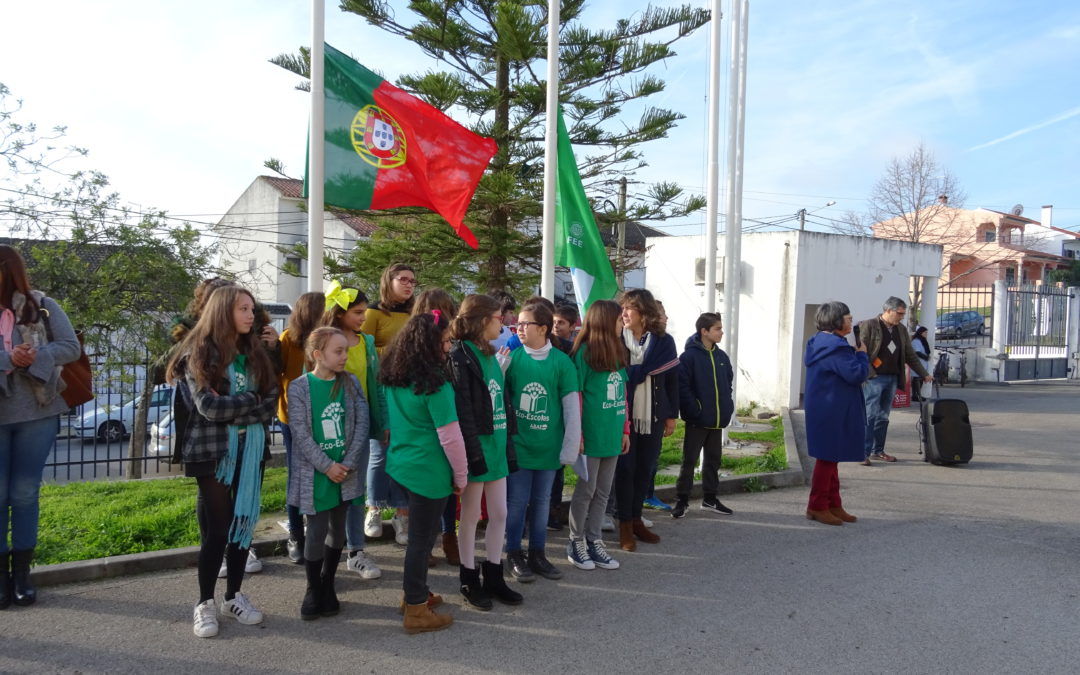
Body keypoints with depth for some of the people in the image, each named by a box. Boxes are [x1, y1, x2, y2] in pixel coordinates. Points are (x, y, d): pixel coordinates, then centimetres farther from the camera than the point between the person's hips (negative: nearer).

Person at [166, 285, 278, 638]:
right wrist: (252, 401, -8)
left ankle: (235, 595, 24)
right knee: (216, 529, -1)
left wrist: (233, 411, -13)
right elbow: (209, 406, -16)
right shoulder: (199, 353, -5)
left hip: (251, 450, 5)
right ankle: (205, 603, 15)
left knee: (243, 523, 9)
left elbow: (272, 403, 1)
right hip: (214, 451, -5)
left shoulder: (255, 353, 9)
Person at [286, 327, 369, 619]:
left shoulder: (351, 383, 2)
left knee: (338, 528, 11)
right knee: (317, 530, -1)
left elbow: (362, 424, -1)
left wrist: (349, 463, -10)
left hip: (346, 471, 3)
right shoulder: (299, 387, -7)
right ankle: (312, 589, 19)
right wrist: (327, 466, -13)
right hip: (314, 473, -3)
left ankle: (327, 586, 27)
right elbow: (301, 434, -10)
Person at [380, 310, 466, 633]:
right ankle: (416, 611, 14)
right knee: (422, 537, 3)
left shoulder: (395, 378, 4)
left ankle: (415, 593, 35)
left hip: (402, 464, 8)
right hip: (429, 472, -8)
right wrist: (461, 475, -6)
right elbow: (450, 436, -17)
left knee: (420, 533, 21)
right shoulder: (434, 384, -20)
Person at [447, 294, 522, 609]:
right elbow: (462, 412, -19)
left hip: (496, 445, 8)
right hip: (476, 447, -8)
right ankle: (469, 581, 21)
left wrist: (509, 446, 11)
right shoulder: (460, 357, -13)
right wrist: (474, 453, -21)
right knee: (471, 516, 6)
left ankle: (494, 576, 26)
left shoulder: (490, 356, 12)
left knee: (500, 514, 12)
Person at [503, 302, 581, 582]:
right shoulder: (512, 357, -6)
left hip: (548, 447, 1)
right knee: (517, 502, 5)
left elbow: (572, 407, -4)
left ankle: (537, 554, 29)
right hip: (518, 444, -1)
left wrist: (571, 447, -4)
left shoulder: (561, 361, -7)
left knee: (541, 502, 14)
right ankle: (514, 555, 23)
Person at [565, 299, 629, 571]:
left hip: (613, 435, 7)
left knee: (603, 491, 12)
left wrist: (625, 429, 13)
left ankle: (594, 541, 23)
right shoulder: (584, 352, -11)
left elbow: (623, 394, 14)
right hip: (591, 434, -7)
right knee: (586, 490, 4)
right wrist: (576, 433, -13)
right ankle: (576, 543, 18)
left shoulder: (618, 352, 11)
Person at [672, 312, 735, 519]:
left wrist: (728, 406, 5)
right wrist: (694, 410, -20)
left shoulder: (722, 356, 9)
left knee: (714, 459, 15)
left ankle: (710, 498, 27)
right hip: (697, 421, -7)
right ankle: (682, 500, 11)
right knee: (689, 460, 2)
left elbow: (729, 383, 16)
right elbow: (683, 387, -17)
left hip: (718, 420, 7)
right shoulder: (689, 356, -13)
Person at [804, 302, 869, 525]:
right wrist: (861, 354, -6)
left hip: (822, 411, 11)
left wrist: (854, 354, 15)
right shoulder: (837, 347, -21)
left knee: (829, 457, 16)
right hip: (832, 412, -11)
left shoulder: (818, 343, 11)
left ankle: (833, 504, 25)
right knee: (828, 458, -1)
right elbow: (857, 374, -23)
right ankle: (817, 506, 7)